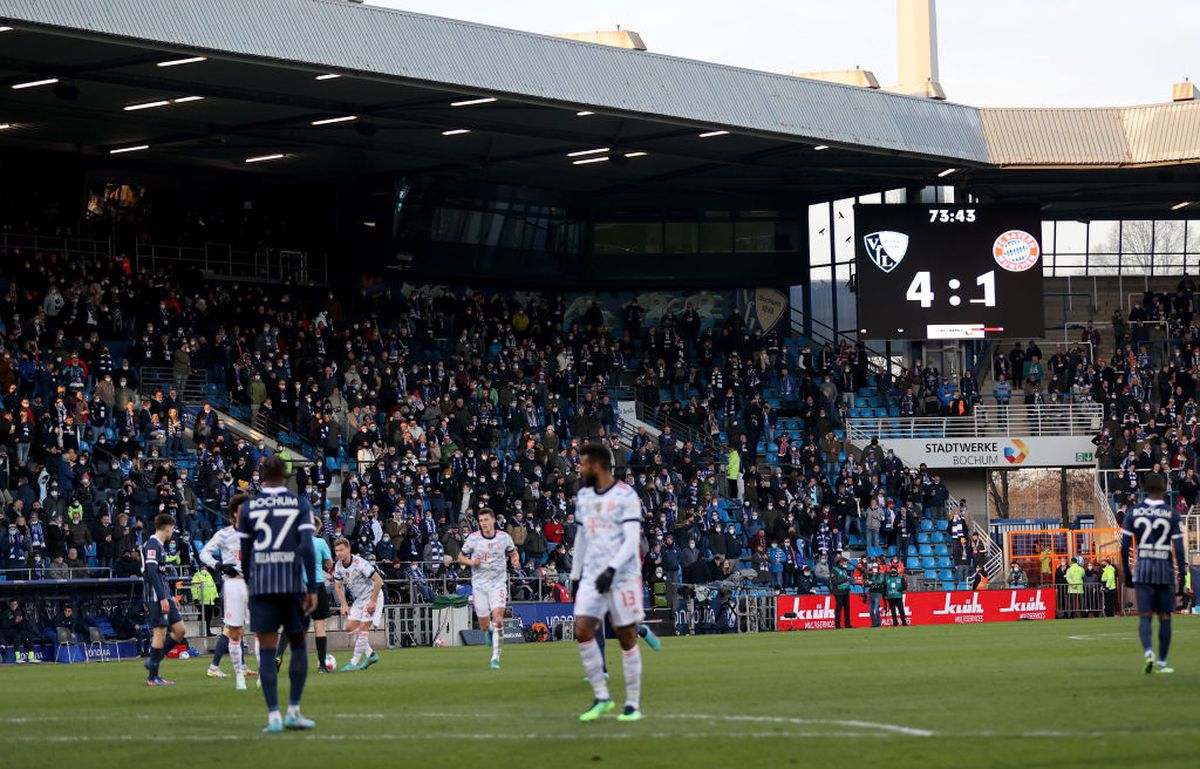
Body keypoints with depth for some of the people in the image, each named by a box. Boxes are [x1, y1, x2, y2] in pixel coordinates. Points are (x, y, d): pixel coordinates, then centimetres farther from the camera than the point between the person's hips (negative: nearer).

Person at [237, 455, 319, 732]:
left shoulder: (248, 507, 6)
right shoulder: (300, 504, 2)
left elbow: (245, 553, 8)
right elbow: (307, 546, -7)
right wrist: (313, 589, -6)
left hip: (261, 584, 0)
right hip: (293, 583, 0)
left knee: (267, 650, 2)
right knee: (298, 644, 15)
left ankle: (274, 716, -4)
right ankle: (293, 711, 10)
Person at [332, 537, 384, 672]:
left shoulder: (360, 564, -25)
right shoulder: (338, 566, -4)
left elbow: (378, 581, -22)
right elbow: (338, 587, 10)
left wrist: (373, 601, -21)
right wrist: (344, 605, 0)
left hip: (371, 597, -8)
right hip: (358, 600, 8)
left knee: (363, 628, -14)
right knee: (350, 628, 2)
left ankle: (354, 662, -12)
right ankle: (370, 654, 14)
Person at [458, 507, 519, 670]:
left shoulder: (504, 537, -2)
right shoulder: (473, 538, -4)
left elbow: (513, 553, 15)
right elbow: (461, 557, 7)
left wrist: (515, 560, -7)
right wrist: (471, 562, -14)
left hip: (498, 583, -1)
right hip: (479, 584, 1)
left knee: (498, 619, -19)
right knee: (484, 627, 2)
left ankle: (496, 657, -11)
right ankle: (490, 630, 41)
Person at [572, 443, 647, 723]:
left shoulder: (626, 496, -8)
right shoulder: (583, 496, 12)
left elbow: (632, 540, -15)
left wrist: (611, 569, -26)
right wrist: (575, 576, 21)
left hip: (623, 575, -5)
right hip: (592, 576, 5)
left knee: (626, 637, -1)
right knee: (582, 630, -10)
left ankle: (633, 704, 8)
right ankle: (601, 697, 0)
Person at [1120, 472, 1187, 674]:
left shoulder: (1134, 513, 2)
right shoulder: (1172, 514, -4)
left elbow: (1124, 546, 2)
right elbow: (1178, 548, -7)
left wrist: (1127, 574, 11)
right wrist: (1182, 576, -1)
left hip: (1142, 570, 1)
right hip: (1165, 570, -1)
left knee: (1145, 617, 2)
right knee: (1164, 617, 8)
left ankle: (1149, 652, -22)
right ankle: (1162, 662, 9)